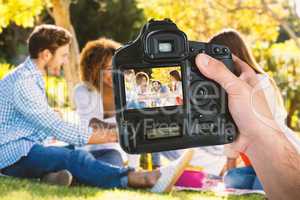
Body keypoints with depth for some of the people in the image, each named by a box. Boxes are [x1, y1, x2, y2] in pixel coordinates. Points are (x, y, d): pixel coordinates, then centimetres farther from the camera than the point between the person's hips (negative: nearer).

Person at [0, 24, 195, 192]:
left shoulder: (33, 78, 17)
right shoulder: (22, 83, -15)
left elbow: (52, 123, 17)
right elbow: (56, 127, -19)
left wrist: (103, 132, 7)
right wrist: (110, 136, -15)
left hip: (26, 149, 10)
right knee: (75, 158, -33)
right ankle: (148, 180, -48)